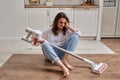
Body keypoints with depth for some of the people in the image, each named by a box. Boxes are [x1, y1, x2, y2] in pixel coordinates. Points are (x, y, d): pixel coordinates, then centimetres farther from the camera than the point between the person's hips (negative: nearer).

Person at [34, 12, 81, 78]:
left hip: (62, 52, 2)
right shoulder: (49, 31, -2)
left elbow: (78, 33, -7)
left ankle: (65, 59, -30)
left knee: (75, 36, -14)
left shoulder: (66, 31, 6)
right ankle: (63, 67, -53)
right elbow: (39, 39, -1)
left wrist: (68, 26, -7)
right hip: (51, 53, -1)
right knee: (44, 43, -36)